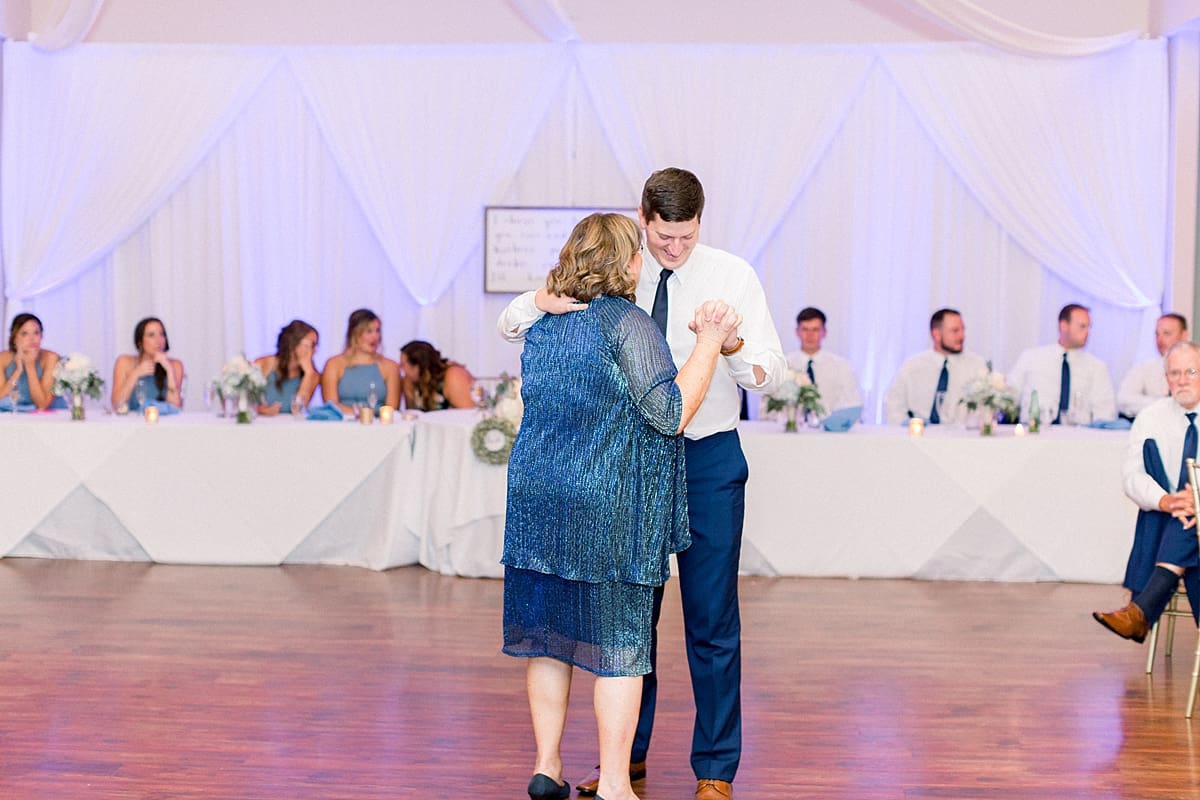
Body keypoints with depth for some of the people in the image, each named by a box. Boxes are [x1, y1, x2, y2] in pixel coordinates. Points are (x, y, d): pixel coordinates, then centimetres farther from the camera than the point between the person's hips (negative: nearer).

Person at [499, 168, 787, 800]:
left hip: (709, 458, -2)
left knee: (712, 618, -1)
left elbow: (772, 374, -8)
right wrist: (545, 300, -23)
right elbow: (510, 325, 0)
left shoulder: (732, 275, -3)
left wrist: (733, 345, -30)